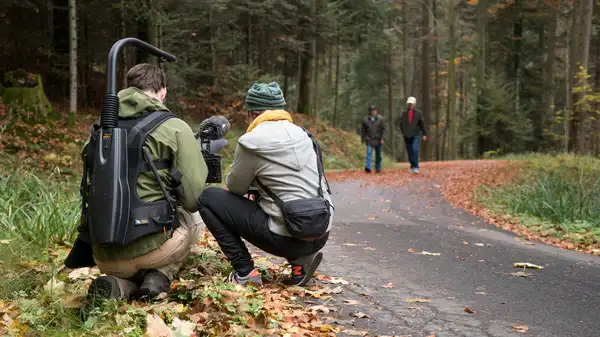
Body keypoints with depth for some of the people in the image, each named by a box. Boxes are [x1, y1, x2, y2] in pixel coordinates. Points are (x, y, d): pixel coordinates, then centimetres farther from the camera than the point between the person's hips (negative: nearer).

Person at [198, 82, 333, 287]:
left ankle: (245, 273, 3)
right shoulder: (301, 134, 9)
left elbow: (235, 187, 5)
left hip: (289, 237, -7)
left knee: (208, 198, 4)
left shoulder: (252, 141, -10)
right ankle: (301, 259, 14)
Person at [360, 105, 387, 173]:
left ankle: (378, 169, 19)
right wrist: (363, 139, 7)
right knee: (369, 153, -14)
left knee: (378, 155, 8)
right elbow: (363, 130, 11)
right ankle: (368, 167, -23)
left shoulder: (380, 119, 2)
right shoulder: (365, 119, 5)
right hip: (369, 140, 0)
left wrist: (382, 139, -8)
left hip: (378, 140, 0)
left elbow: (383, 129, 0)